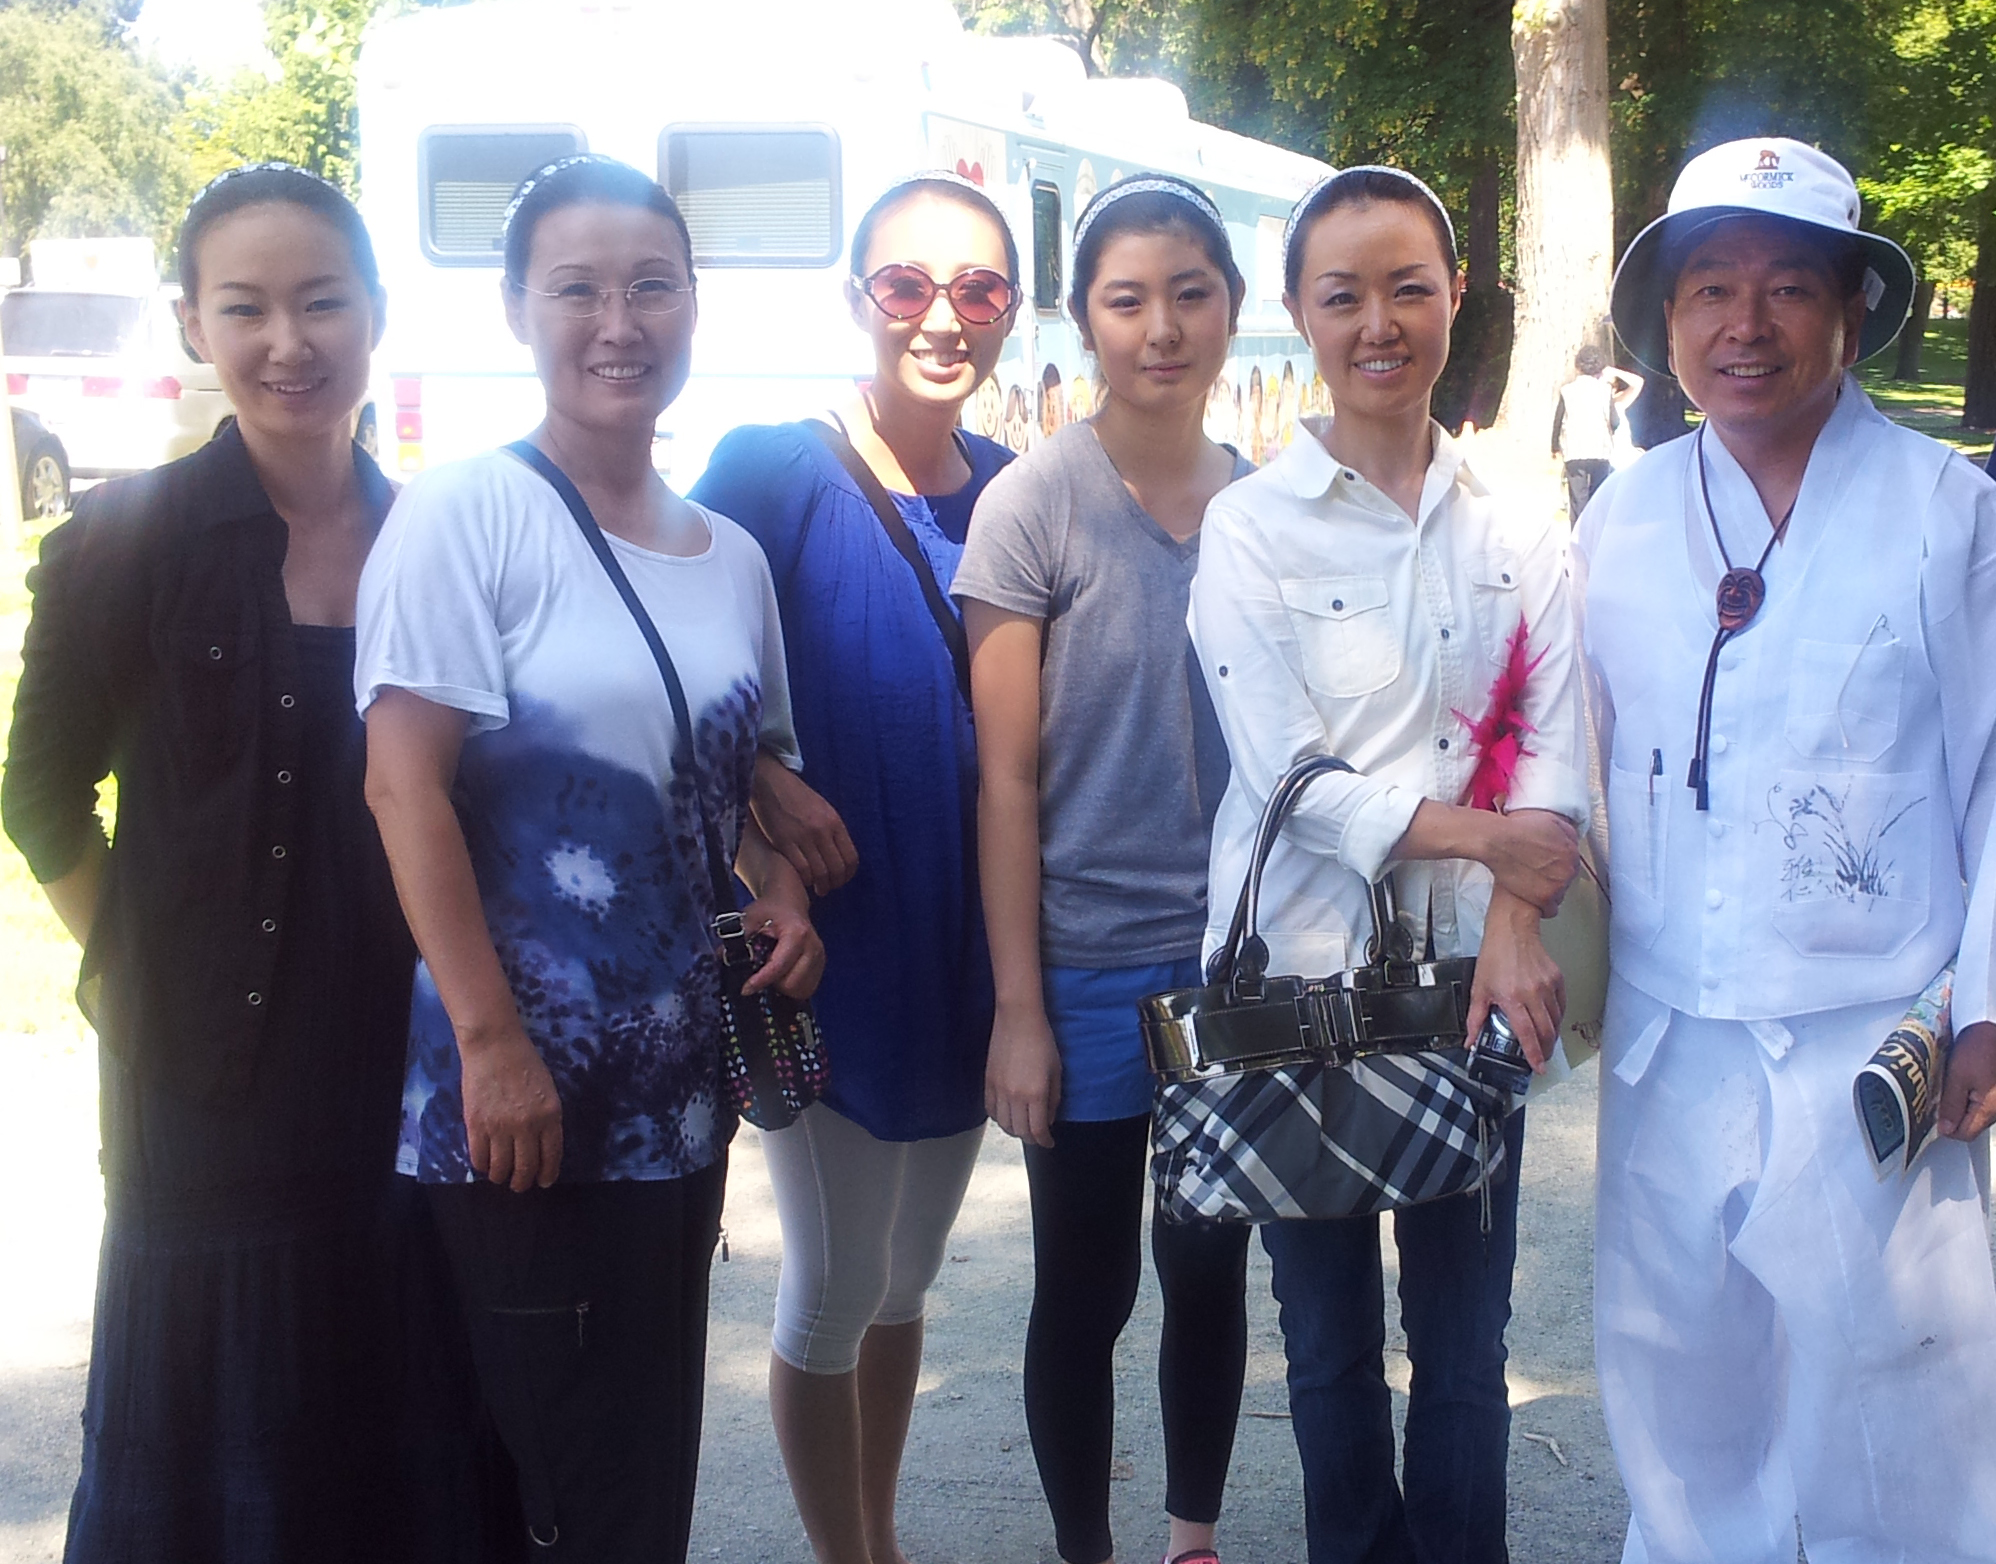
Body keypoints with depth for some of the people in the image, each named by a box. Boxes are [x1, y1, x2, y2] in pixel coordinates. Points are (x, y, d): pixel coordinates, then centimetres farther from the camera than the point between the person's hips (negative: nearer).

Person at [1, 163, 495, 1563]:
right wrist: (137, 969, -4)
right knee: (220, 1446, 7)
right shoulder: (130, 540, -5)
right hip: (209, 1078, -3)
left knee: (405, 1452, 11)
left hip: (408, 1067, 3)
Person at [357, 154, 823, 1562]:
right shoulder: (470, 512, -8)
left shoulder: (732, 556, 11)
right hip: (521, 1092, -6)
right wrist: (491, 1039, -18)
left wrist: (784, 896, 3)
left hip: (679, 1088, 6)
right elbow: (406, 782, -14)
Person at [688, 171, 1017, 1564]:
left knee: (907, 1276, 18)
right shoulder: (773, 470, -11)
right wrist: (769, 789, -24)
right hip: (828, 945, -5)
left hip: (965, 954, 5)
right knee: (835, 1285, 4)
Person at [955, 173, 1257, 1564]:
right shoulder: (1034, 506, -7)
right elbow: (1007, 779, -8)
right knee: (1088, 1289, 8)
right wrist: (1018, 1011, -9)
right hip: (1089, 966, -3)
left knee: (1209, 1268, 14)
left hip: (1239, 959, 3)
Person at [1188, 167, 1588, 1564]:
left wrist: (1514, 924, -18)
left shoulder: (1519, 532, 5)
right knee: (1331, 1342, 11)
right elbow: (1288, 774, -11)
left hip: (1473, 974, 2)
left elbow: (1554, 752, -3)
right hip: (1300, 976, -2)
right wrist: (1481, 835, -17)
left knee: (1467, 1344, 9)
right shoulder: (1251, 527, -4)